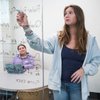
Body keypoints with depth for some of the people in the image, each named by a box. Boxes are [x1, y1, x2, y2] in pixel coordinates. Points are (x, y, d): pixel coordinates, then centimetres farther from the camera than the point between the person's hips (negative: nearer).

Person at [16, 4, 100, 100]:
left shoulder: (89, 39, -4)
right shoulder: (59, 38, -1)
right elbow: (41, 45, -15)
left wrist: (84, 69, -16)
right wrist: (26, 28, -27)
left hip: (77, 85, -1)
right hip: (59, 84, 1)